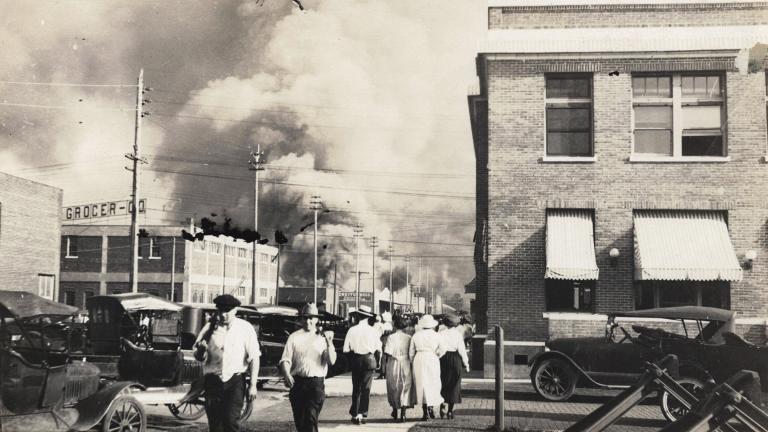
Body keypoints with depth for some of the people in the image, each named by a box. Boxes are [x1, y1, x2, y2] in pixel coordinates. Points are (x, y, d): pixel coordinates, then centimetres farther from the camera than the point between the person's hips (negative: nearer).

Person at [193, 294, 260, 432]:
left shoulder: (245, 328, -3)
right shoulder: (210, 327, 3)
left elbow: (254, 358, -1)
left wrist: (253, 385, -5)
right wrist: (200, 349, -14)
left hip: (235, 380, -3)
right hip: (213, 380, 3)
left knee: (231, 420, -14)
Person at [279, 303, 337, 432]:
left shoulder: (322, 338, 7)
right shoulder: (294, 337, 9)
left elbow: (331, 361, -4)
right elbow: (285, 360, 2)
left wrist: (329, 343, -18)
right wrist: (286, 374, -17)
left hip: (316, 383, -2)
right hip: (297, 382, 2)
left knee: (311, 418, -12)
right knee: (299, 420, 9)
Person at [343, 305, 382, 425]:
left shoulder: (352, 330, -5)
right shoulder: (373, 331, -5)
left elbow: (346, 349, -6)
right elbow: (378, 349, -1)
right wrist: (378, 362, 12)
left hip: (355, 360, 1)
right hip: (369, 360, -1)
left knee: (356, 388, 13)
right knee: (366, 388, 4)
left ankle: (354, 414, 15)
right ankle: (361, 414, -1)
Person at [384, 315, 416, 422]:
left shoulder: (391, 337, -9)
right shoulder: (408, 338, -4)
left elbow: (388, 353, -13)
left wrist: (385, 362, 4)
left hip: (393, 365, 0)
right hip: (406, 364, 1)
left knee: (393, 388, 17)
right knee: (405, 387, 5)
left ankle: (395, 410, 30)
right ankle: (403, 413, -3)